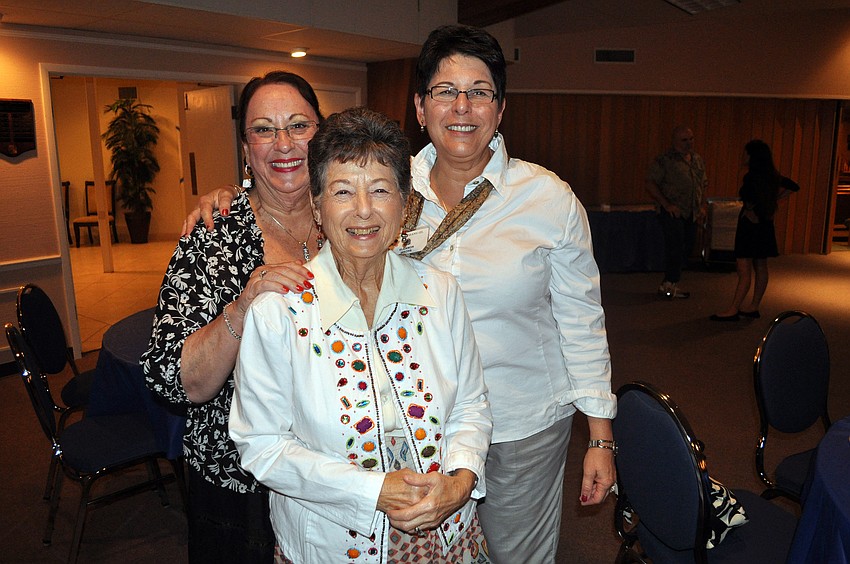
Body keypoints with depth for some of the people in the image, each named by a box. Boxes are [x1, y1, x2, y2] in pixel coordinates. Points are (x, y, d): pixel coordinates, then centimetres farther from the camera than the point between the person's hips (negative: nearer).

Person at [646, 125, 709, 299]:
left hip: (691, 214, 7)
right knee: (675, 247, -12)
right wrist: (667, 204, -16)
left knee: (686, 248, 8)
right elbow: (650, 184, -11)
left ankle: (671, 285, 17)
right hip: (672, 213, -7)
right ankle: (669, 283, -1)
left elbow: (703, 185, 24)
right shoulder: (664, 160, -7)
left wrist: (702, 206, 11)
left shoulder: (698, 160, 14)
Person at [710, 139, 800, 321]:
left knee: (744, 270, -8)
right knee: (761, 268, 12)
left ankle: (733, 310, -5)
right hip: (765, 225, 9)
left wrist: (750, 212, -14)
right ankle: (754, 307, 21)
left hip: (750, 225, -9)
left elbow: (750, 202, -32)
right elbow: (794, 187, 22)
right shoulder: (773, 176, 8)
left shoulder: (752, 177, -18)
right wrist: (775, 199, 16)